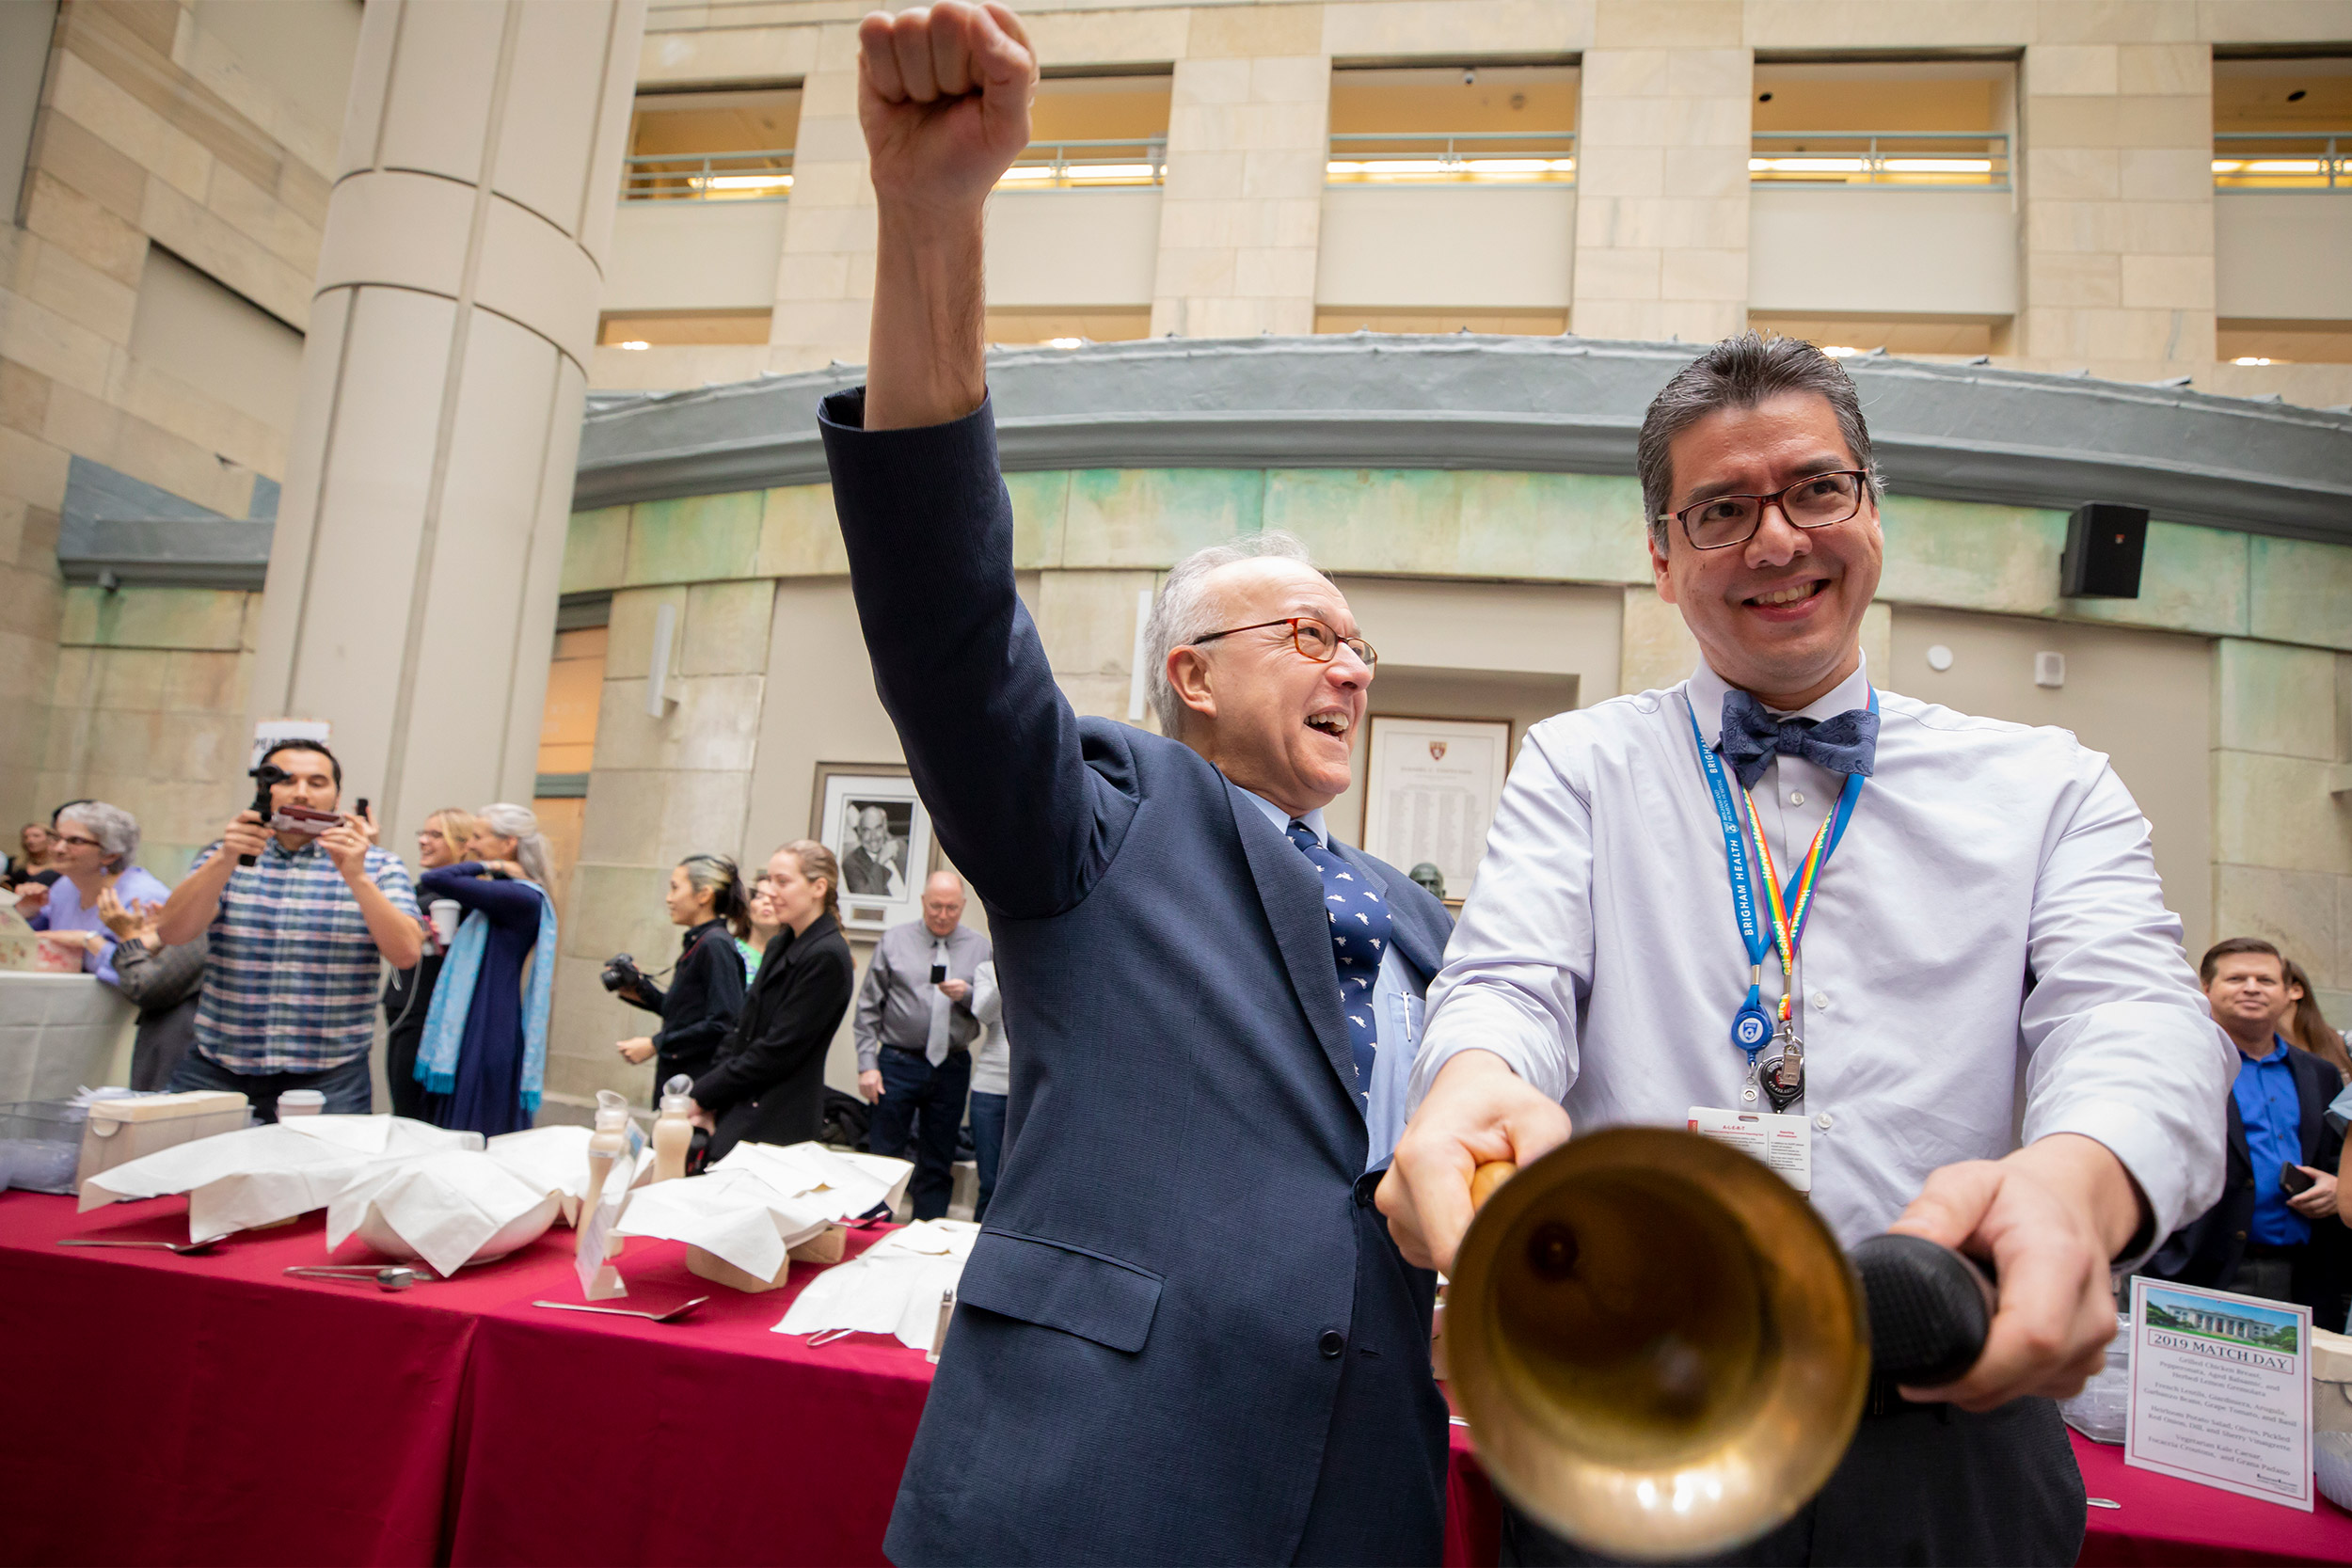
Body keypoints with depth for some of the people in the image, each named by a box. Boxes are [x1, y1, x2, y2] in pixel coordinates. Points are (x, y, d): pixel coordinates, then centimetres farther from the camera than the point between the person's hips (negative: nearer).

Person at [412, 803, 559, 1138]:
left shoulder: (520, 898, -15)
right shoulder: (505, 895, 16)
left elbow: (434, 881, -21)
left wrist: (489, 866, -7)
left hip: (488, 1038, -10)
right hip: (468, 1033, 10)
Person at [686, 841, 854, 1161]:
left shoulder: (826, 957, -16)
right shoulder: (781, 945, 12)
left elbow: (779, 1051, -16)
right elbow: (744, 1029, 15)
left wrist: (703, 1094, -10)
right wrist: (709, 1098, 3)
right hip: (738, 1110, 8)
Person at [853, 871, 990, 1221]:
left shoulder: (980, 948, 5)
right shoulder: (894, 941, 2)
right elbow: (868, 1008, 2)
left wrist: (966, 995, -18)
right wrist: (867, 1064, -5)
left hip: (952, 1069, 2)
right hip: (898, 1063, -1)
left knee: (938, 1165, 10)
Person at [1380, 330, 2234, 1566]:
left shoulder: (2047, 791, 7)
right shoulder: (1575, 767, 5)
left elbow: (2134, 1014, -8)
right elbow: (1510, 981, -9)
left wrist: (2077, 1180, -32)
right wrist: (1476, 1082, -34)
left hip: (1950, 1435, 2)